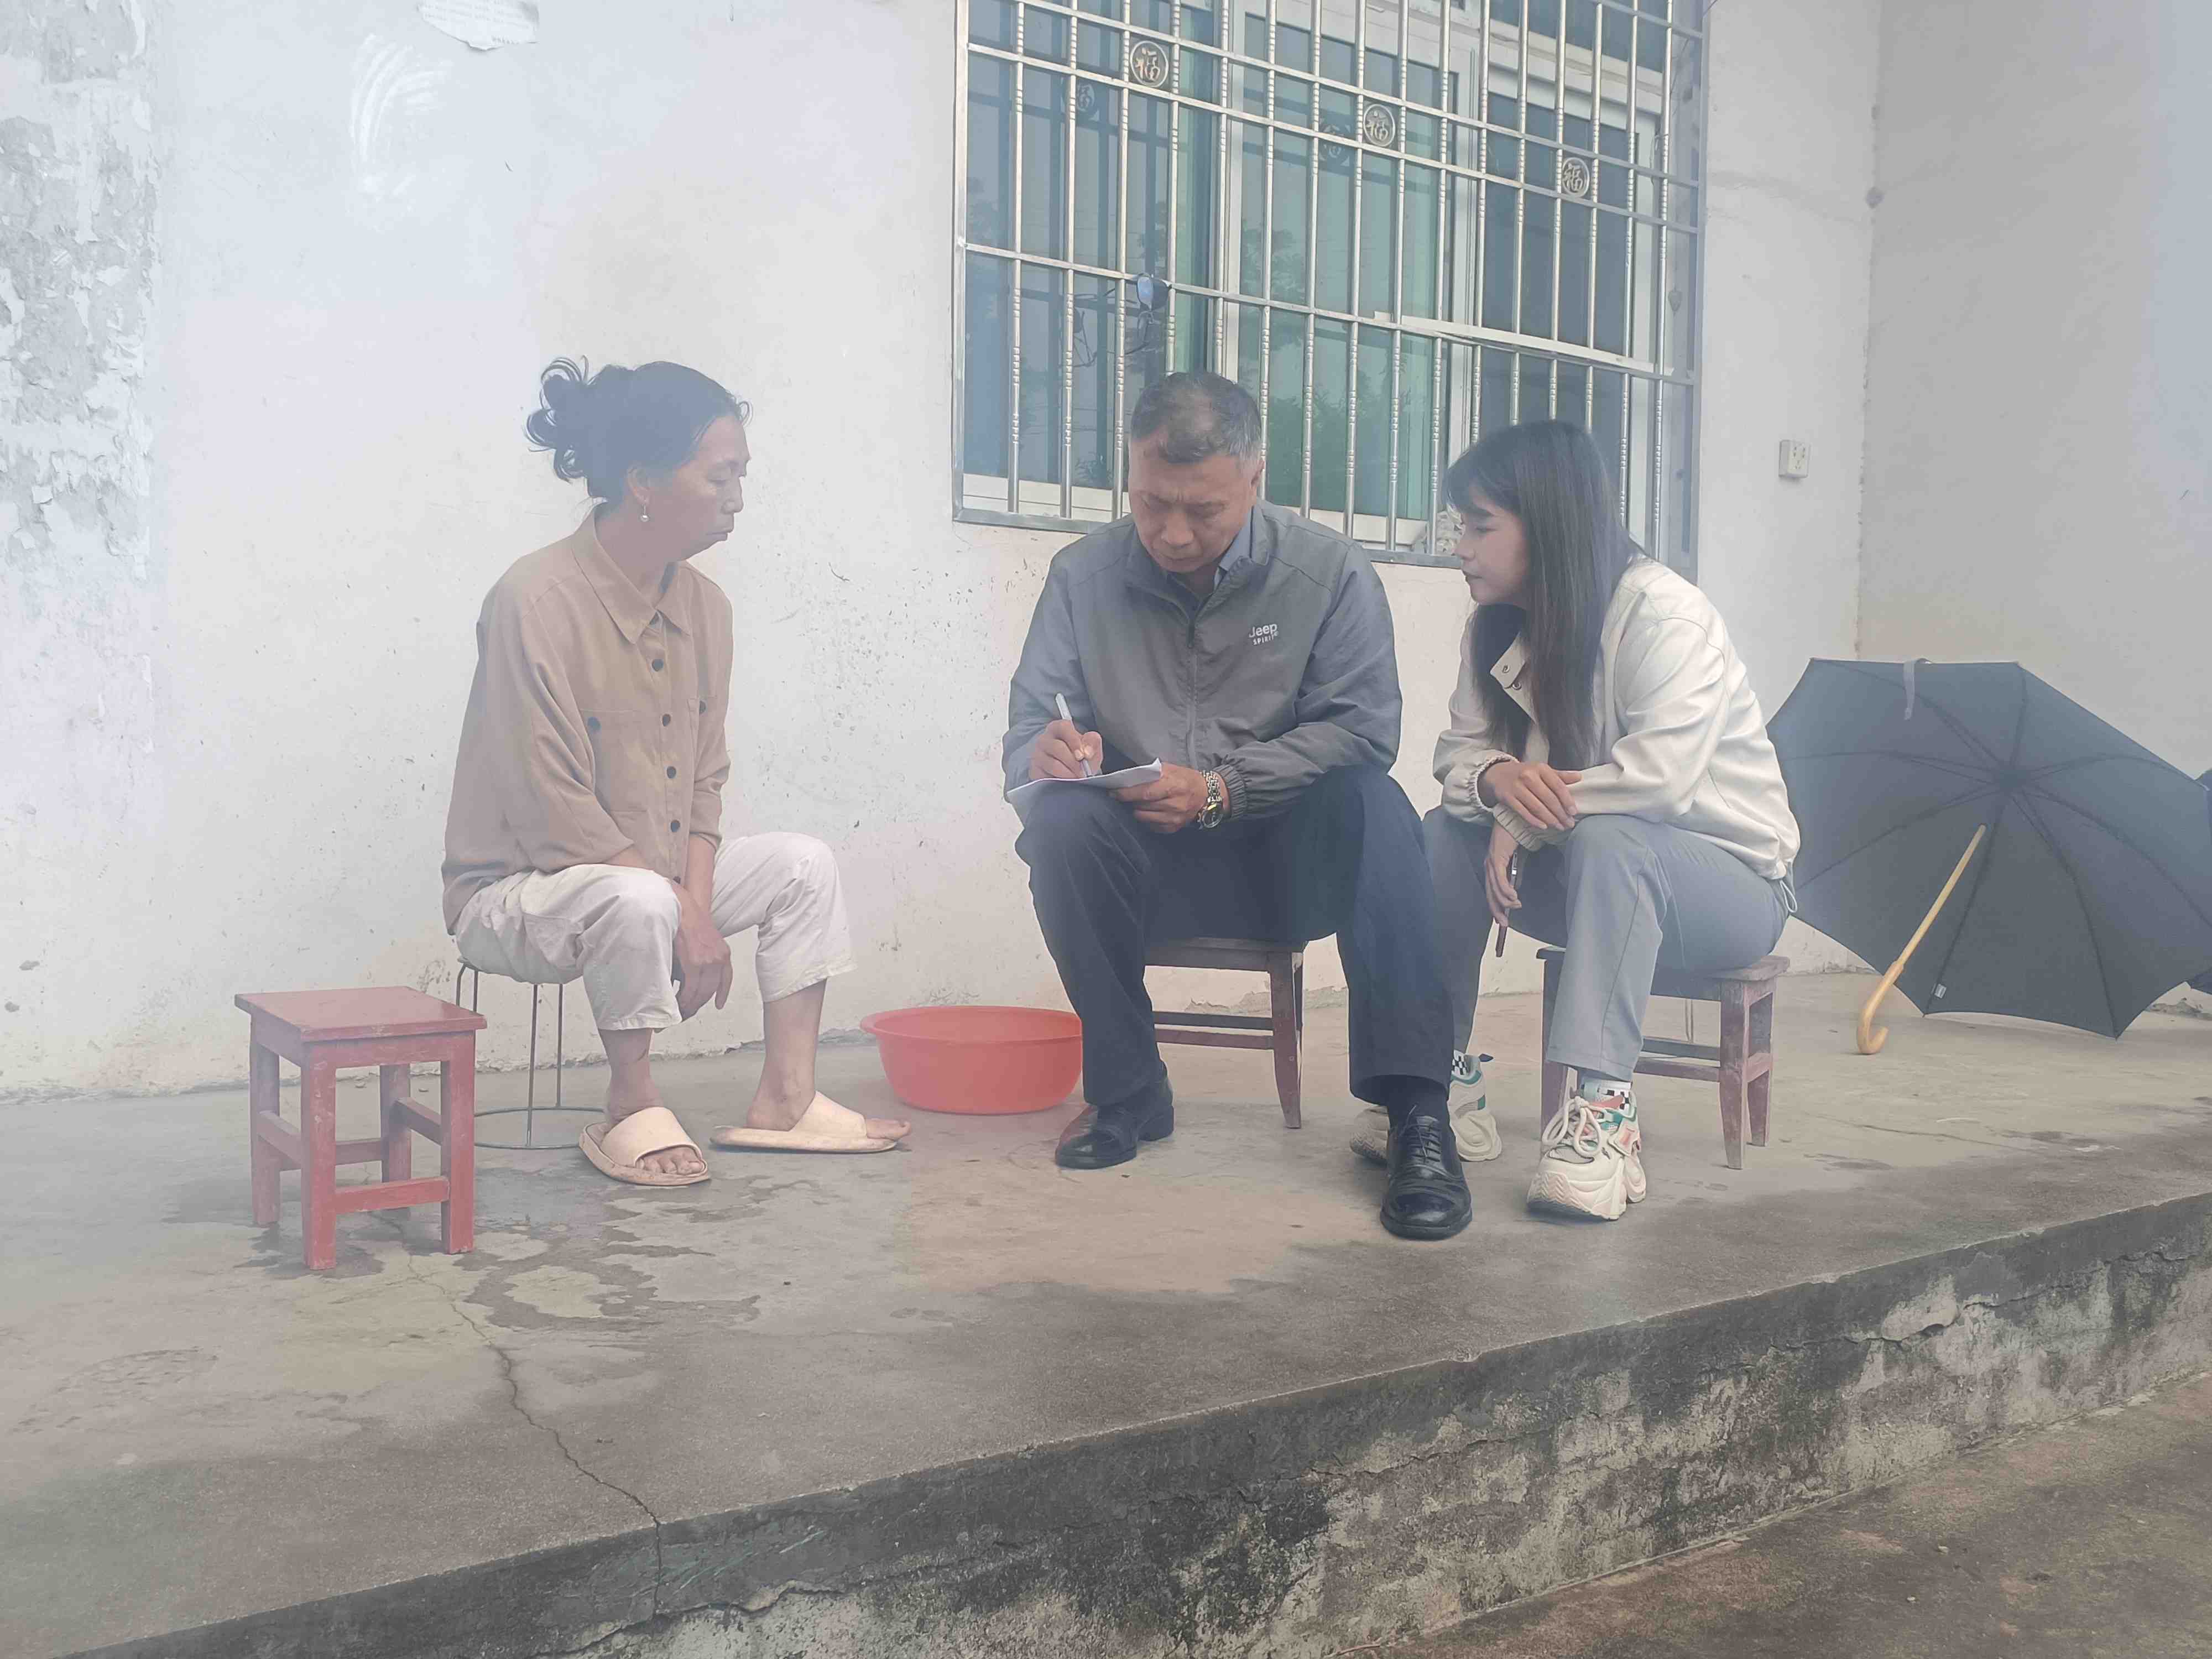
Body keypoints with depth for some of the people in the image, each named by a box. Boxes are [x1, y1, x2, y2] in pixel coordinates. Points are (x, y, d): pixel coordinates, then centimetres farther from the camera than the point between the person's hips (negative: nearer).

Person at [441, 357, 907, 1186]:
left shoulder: (703, 605, 0)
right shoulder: (536, 601, -23)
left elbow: (703, 780, 3)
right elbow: (556, 814, -25)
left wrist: (696, 903, -12)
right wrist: (687, 916, -22)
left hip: (659, 877, 8)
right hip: (516, 890, -8)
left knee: (804, 864, -1)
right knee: (638, 901, -36)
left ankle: (784, 1099, 2)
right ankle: (631, 1110, -13)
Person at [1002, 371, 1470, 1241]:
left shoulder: (1330, 572, -3)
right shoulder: (1084, 575, 2)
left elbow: (1361, 728, -10)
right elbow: (1027, 730, 0)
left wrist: (1222, 790, -22)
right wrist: (1047, 752, -26)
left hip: (1287, 858, -1)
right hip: (1148, 866, 1)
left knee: (1372, 805, -32)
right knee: (1059, 820, -29)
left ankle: (1416, 1112, -31)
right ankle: (1125, 1092, -13)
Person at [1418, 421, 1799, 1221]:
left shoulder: (1664, 612, -19)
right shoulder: (1498, 630, 4)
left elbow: (1661, 774, -32)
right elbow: (1458, 752, -1)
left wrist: (1524, 820, -24)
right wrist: (1496, 777, -25)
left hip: (1729, 878, -6)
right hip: (1594, 874, 7)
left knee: (1605, 840, -37)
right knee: (1444, 832, -15)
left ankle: (1603, 1110, -41)